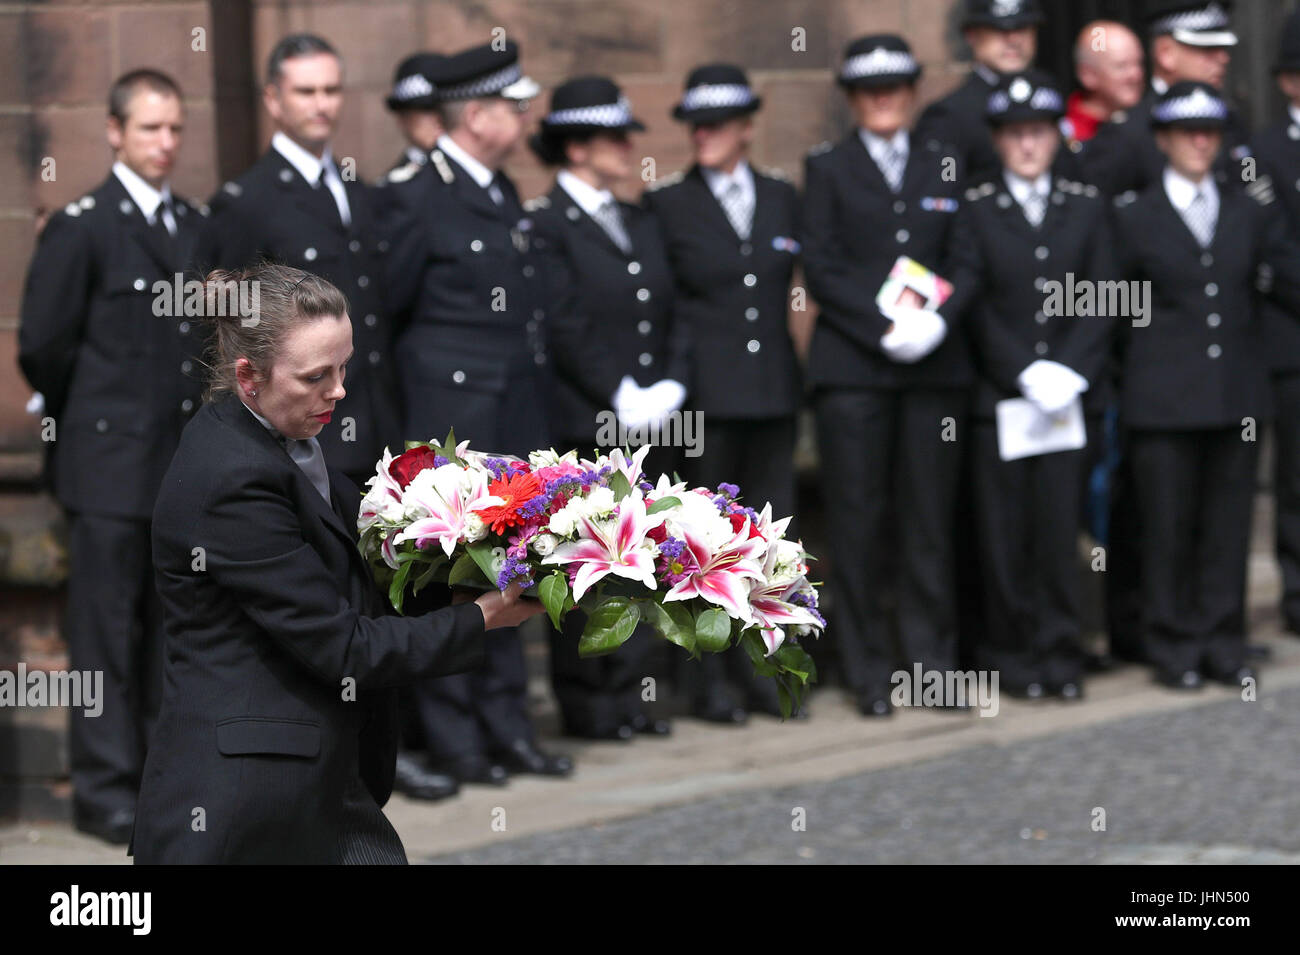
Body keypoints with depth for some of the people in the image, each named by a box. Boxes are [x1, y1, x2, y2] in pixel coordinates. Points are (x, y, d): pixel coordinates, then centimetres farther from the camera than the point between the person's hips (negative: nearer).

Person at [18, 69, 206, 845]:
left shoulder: (201, 229, 12)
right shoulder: (81, 229, -6)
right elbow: (43, 345, -5)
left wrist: (204, 418, 8)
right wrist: (95, 417, 3)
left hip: (187, 461, 6)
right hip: (113, 466, -6)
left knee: (175, 627, 10)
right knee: (107, 628, -3)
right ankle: (105, 787, 1)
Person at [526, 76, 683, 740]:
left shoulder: (640, 225, 17)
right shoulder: (544, 225, -7)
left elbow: (670, 314, 15)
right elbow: (564, 326, -13)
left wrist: (670, 386, 0)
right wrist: (621, 397, -15)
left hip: (648, 423, 7)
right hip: (582, 426, -7)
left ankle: (625, 693, 16)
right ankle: (584, 703, 5)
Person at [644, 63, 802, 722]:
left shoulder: (781, 198, 10)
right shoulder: (668, 204, 0)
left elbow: (796, 284, 14)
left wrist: (792, 369, 7)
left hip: (774, 392, 4)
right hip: (704, 395, -3)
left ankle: (755, 668, 16)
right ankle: (707, 680, 6)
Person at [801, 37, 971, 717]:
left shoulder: (945, 168, 14)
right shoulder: (828, 169, 8)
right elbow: (822, 270, -1)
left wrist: (937, 320, -11)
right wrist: (884, 328, -12)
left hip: (936, 364, 2)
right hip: (854, 367, -2)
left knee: (929, 517, 2)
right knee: (860, 520, -2)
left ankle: (930, 658, 10)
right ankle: (868, 672, 5)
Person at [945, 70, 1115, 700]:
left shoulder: (1086, 207, 10)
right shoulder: (976, 211, 4)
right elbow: (973, 305, -3)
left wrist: (1069, 371, -9)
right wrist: (1027, 374, -11)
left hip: (1070, 391, 1)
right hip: (1000, 392, -1)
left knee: (1059, 525, -1)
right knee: (1004, 530, 0)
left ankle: (1059, 653, 8)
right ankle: (1010, 655, 9)